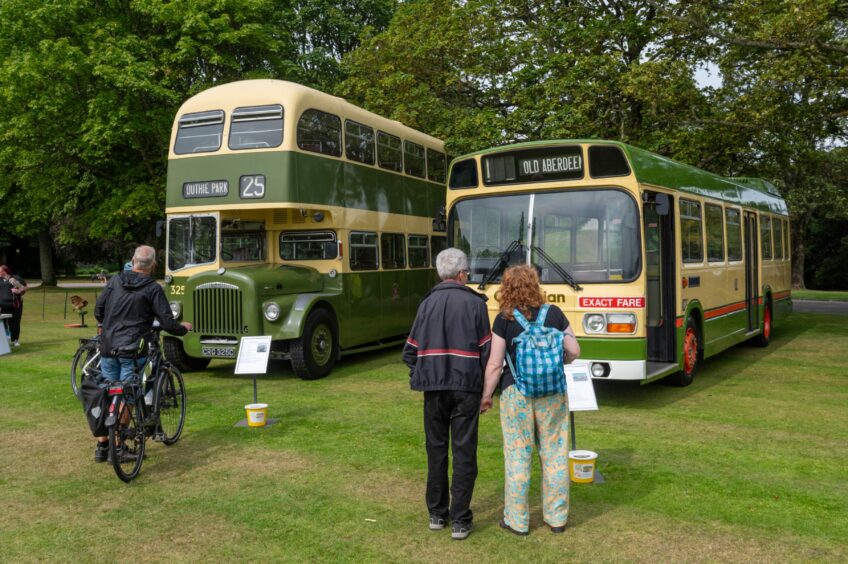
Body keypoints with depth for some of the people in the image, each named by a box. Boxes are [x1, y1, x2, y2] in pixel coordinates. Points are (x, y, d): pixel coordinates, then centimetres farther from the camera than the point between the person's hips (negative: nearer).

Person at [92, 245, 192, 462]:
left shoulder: (115, 281, 7)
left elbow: (98, 312, 12)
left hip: (108, 348, 5)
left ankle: (101, 446, 18)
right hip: (131, 351, -4)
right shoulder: (153, 289, -6)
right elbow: (167, 323, -8)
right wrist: (184, 328, 13)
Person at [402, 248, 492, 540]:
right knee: (464, 453, 3)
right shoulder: (474, 303, -3)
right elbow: (487, 350, -4)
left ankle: (437, 514, 23)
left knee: (436, 450, 13)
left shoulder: (427, 303, 5)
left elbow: (410, 351, 4)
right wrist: (486, 388, 7)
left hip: (434, 388, 3)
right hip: (466, 387, -3)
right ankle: (460, 520, 5)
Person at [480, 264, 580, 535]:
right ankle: (557, 517, 22)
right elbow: (574, 352, 2)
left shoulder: (504, 319, -7)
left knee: (518, 456, 7)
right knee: (555, 455, 12)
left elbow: (495, 365, -7)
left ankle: (517, 520, 15)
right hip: (552, 392, 2)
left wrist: (486, 397, 4)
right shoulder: (554, 313, -1)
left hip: (516, 393, -2)